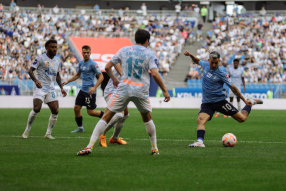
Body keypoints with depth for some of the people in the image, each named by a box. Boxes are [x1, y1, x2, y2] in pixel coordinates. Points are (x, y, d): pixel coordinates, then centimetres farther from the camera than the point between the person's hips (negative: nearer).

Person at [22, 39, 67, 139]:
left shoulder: (57, 60, 12)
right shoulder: (40, 58, -6)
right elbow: (30, 70, -8)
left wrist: (61, 88, 13)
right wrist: (35, 80, -26)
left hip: (51, 89, 5)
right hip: (40, 87, -5)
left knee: (55, 111, -5)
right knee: (36, 109, -20)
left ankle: (48, 134, 8)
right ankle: (27, 130, -1)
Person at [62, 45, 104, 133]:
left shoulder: (93, 64, -13)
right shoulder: (81, 63, 11)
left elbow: (101, 77, -14)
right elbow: (78, 75, 27)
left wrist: (94, 87, -24)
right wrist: (68, 81, 19)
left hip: (90, 91, -8)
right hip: (83, 89, 8)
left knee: (90, 112, -5)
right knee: (76, 108, 4)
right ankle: (80, 127, 16)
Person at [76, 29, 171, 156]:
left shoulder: (124, 50, 10)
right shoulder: (150, 54, 3)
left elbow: (107, 67, 10)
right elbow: (155, 74, -10)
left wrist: (114, 79, 28)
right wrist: (165, 91, -3)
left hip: (123, 89, 0)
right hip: (141, 92, 0)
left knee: (106, 117, 0)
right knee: (147, 118, 24)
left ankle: (90, 146, -11)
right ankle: (154, 148, 28)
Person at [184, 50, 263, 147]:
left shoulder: (221, 73, -14)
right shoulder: (205, 65, 1)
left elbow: (233, 87, -8)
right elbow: (197, 61, 26)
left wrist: (244, 100, -8)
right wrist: (190, 55, 9)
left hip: (220, 101, -3)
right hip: (206, 103, 3)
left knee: (242, 118, 1)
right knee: (200, 120, -26)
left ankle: (251, 102, 26)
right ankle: (200, 141, -35)